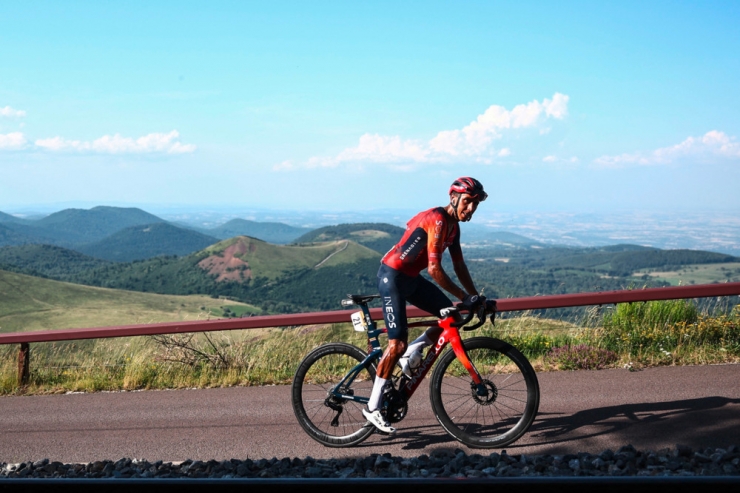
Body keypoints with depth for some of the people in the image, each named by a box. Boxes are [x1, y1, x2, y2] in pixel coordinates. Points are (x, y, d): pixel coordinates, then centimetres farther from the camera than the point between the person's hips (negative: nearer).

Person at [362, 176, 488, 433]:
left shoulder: (453, 225, 7)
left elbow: (459, 265, 13)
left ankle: (411, 354, 15)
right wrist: (464, 297, -23)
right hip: (392, 276, -9)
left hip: (412, 278, 9)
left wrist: (475, 297, 7)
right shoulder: (437, 220, -23)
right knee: (398, 343, -12)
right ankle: (373, 408, -3)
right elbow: (434, 269, -28)